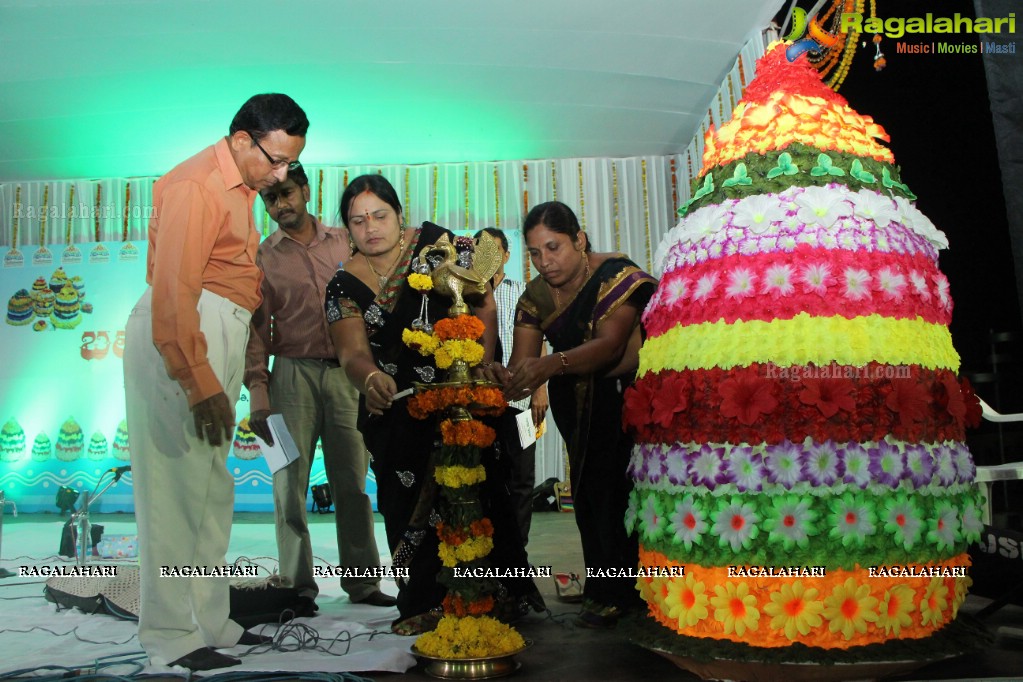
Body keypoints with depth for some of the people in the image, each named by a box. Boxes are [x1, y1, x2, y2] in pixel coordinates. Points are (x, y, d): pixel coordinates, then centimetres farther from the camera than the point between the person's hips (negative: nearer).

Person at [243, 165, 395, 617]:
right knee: (290, 483, 1)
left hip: (346, 373, 1)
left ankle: (362, 581, 14)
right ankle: (297, 587, 10)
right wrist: (257, 391, -6)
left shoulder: (344, 243, 11)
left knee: (352, 482, 5)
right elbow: (256, 329, 3)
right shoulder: (263, 258, 7)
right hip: (293, 375, -1)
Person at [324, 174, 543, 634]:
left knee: (474, 491, -4)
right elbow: (352, 351, -13)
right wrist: (370, 378, -37)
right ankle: (424, 605, 12)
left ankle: (503, 591, 10)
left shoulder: (433, 243, -3)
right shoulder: (344, 286, 1)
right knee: (409, 505, 0)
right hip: (393, 412, 2)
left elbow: (485, 305, -5)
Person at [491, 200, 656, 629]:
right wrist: (505, 379, -34)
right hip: (579, 406, 5)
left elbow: (610, 344, -31)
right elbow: (522, 362, -9)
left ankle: (616, 592, 0)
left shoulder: (617, 275, -17)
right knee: (589, 490, 3)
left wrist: (552, 365, -47)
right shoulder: (535, 297, -1)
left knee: (623, 485, -14)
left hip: (631, 395, -5)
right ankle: (605, 588, 17)